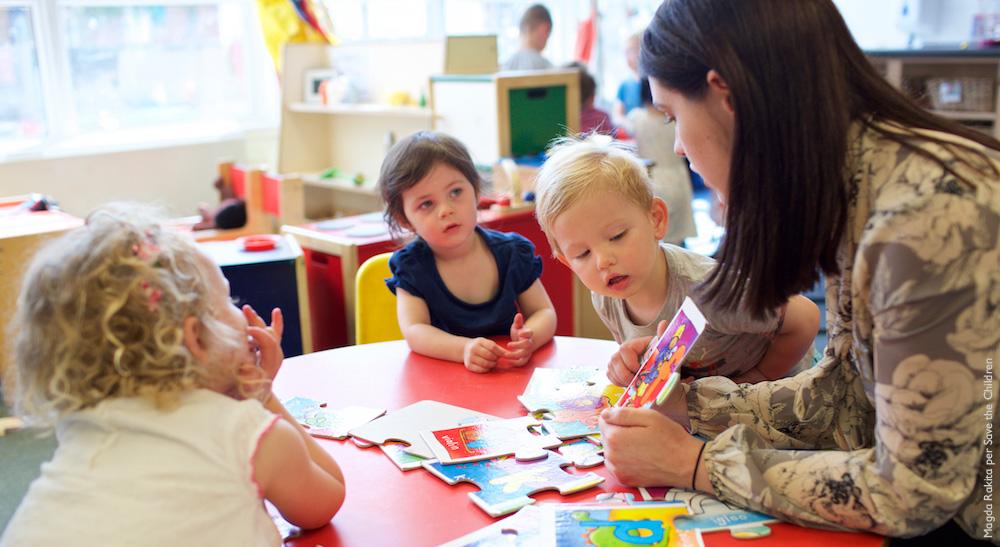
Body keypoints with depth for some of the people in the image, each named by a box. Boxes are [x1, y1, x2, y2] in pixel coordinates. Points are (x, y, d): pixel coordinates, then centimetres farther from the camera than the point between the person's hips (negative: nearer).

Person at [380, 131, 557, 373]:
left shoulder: (512, 252, -1)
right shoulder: (410, 266, -5)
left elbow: (545, 313, 1)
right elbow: (413, 330, -15)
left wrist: (527, 339, -23)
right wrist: (464, 349, -33)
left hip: (509, 374, 2)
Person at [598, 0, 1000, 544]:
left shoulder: (931, 213, -27)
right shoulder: (847, 192, -3)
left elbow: (910, 493, -22)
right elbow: (844, 392, 5)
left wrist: (694, 464, -16)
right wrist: (688, 403, -1)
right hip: (945, 500, 6)